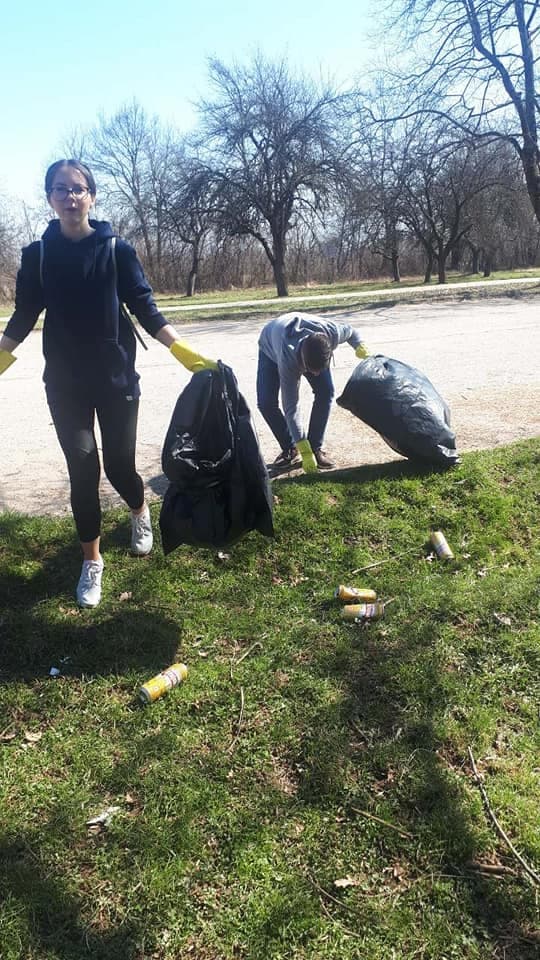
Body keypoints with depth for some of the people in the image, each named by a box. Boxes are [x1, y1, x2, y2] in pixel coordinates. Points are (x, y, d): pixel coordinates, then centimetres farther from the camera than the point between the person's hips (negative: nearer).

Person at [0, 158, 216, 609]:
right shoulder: (37, 254, 2)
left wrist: (183, 351, -13)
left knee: (119, 464, 3)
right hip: (65, 383, 1)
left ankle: (140, 512, 39)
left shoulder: (117, 250, -2)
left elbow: (145, 307, -3)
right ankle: (92, 562, 15)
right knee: (83, 470, -3)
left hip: (117, 377, -1)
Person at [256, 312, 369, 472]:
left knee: (326, 391, -18)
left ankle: (316, 448, -5)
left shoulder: (333, 332, -39)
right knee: (266, 402, -19)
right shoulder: (287, 360, -46)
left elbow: (349, 331, -11)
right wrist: (304, 452, -41)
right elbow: (291, 407, -41)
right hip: (271, 348, -3)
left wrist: (360, 345, -33)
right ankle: (290, 449, 0)